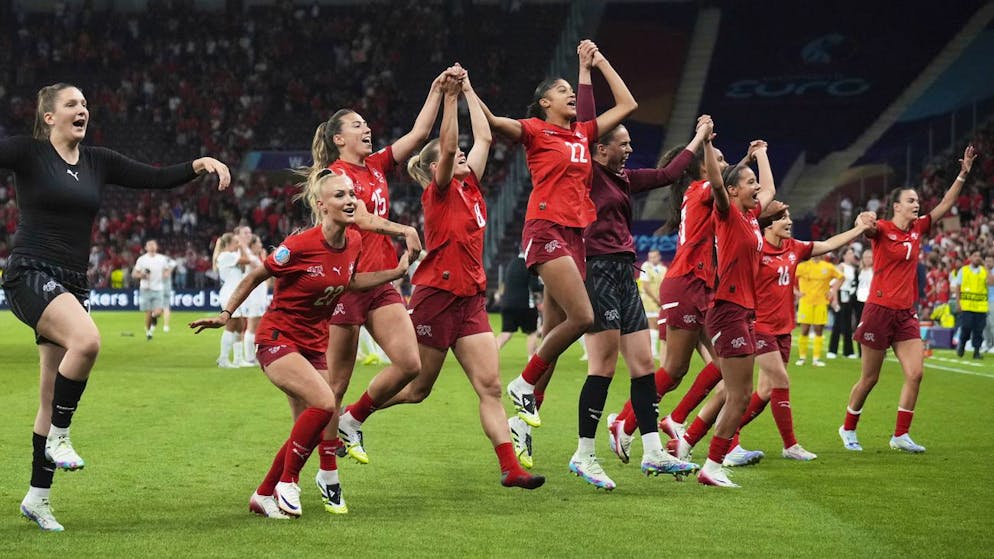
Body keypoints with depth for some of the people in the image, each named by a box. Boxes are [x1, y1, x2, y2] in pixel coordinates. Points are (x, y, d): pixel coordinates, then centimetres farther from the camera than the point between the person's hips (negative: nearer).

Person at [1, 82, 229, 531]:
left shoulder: (97, 161, 11)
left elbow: (155, 178, 12)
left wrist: (201, 164, -1)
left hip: (70, 286, 6)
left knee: (53, 402, 8)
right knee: (86, 339, -34)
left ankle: (37, 497, 18)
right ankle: (58, 438, -14)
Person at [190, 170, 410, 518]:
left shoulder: (354, 242, -4)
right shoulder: (300, 246, -22)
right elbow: (255, 276, -7)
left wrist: (395, 273, 10)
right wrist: (225, 314, -6)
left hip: (314, 345, 7)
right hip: (277, 340, -7)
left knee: (309, 431, 7)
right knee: (325, 403, -26)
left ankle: (263, 496, 25)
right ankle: (287, 481, -7)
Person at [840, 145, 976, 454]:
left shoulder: (917, 229, 8)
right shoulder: (882, 229, -9)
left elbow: (944, 205, 13)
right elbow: (867, 228, -31)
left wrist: (963, 174, 5)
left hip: (906, 312, 6)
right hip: (879, 310, -6)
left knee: (915, 374, -6)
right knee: (869, 378, 3)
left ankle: (900, 435, 1)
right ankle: (848, 429, 21)